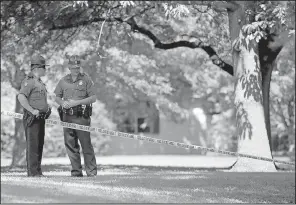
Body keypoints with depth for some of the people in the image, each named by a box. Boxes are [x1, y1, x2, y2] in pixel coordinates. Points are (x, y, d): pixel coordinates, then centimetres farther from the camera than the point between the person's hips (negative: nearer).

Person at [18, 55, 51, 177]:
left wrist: (47, 108, 17)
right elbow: (21, 97, -25)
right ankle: (32, 171, -8)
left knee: (40, 144, 11)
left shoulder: (40, 82, 19)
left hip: (41, 118, 9)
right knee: (32, 144, -9)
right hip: (32, 118, -9)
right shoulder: (29, 81, -12)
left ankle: (37, 170, 16)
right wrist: (32, 111, -25)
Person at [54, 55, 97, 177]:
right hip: (67, 116, 4)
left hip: (82, 117, -4)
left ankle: (91, 170, -1)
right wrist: (62, 103, -4)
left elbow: (93, 98, -3)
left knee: (86, 143, -6)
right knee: (70, 144, 5)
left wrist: (77, 102, -13)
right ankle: (76, 171, 12)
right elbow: (57, 97, 19)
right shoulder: (63, 81, 13)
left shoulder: (86, 79, 1)